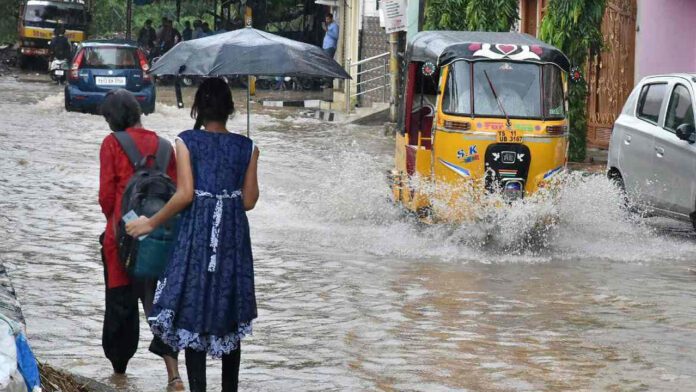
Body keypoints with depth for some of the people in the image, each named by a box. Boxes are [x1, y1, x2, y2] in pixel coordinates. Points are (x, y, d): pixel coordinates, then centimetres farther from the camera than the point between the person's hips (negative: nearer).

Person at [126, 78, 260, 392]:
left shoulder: (187, 141, -6)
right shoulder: (247, 147, 2)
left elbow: (185, 194, -12)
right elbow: (249, 201, 2)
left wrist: (151, 223, -3)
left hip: (197, 234, -3)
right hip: (233, 236, 3)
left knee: (193, 314, 4)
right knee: (230, 318, 12)